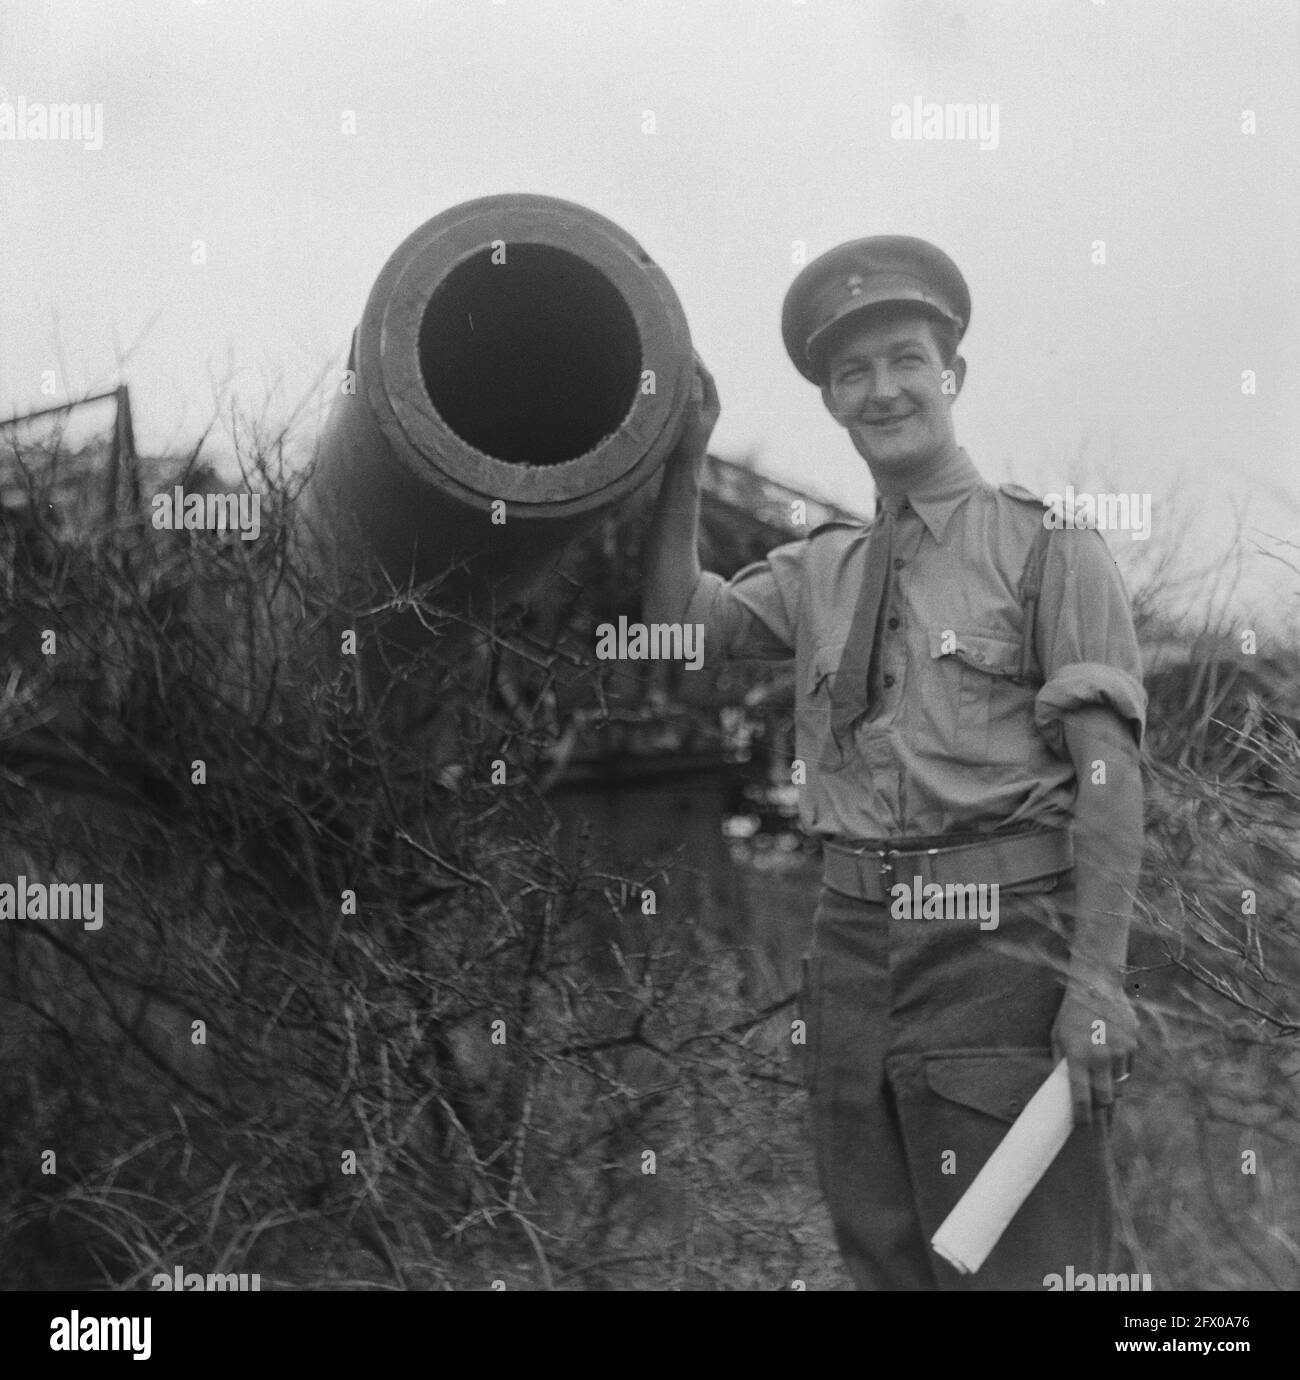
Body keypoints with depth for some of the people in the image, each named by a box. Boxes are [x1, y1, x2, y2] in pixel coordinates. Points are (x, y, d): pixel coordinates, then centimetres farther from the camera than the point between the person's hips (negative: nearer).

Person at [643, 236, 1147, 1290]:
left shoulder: (1049, 548, 0)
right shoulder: (821, 571, 17)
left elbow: (1110, 773, -8)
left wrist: (1098, 979, -16)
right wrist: (686, 461, 0)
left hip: (1002, 940, -5)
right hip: (856, 943, 6)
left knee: (1021, 1261, -5)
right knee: (883, 1260, 12)